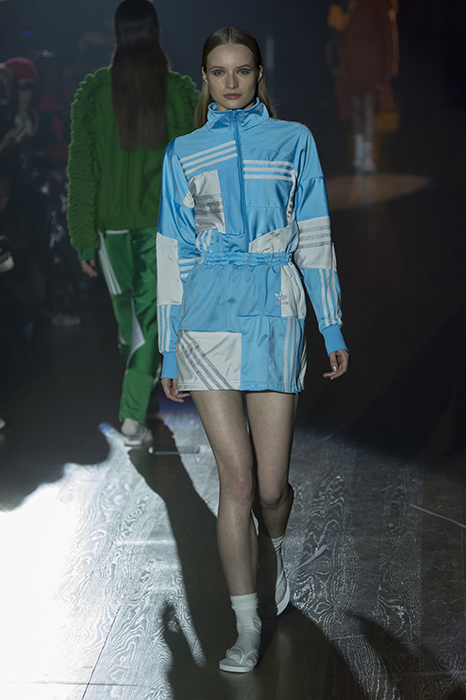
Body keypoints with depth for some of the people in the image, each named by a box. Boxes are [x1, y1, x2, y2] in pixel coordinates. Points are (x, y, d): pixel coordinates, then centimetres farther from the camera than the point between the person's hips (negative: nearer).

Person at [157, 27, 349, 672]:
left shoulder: (293, 141, 10)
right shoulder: (184, 153, 11)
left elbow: (315, 236, 9)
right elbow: (173, 252, 11)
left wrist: (333, 326, 6)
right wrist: (169, 349, 9)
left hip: (275, 314, 0)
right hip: (207, 319, 0)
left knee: (272, 485, 0)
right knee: (237, 475, -6)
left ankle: (272, 553, 36)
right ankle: (247, 626, 3)